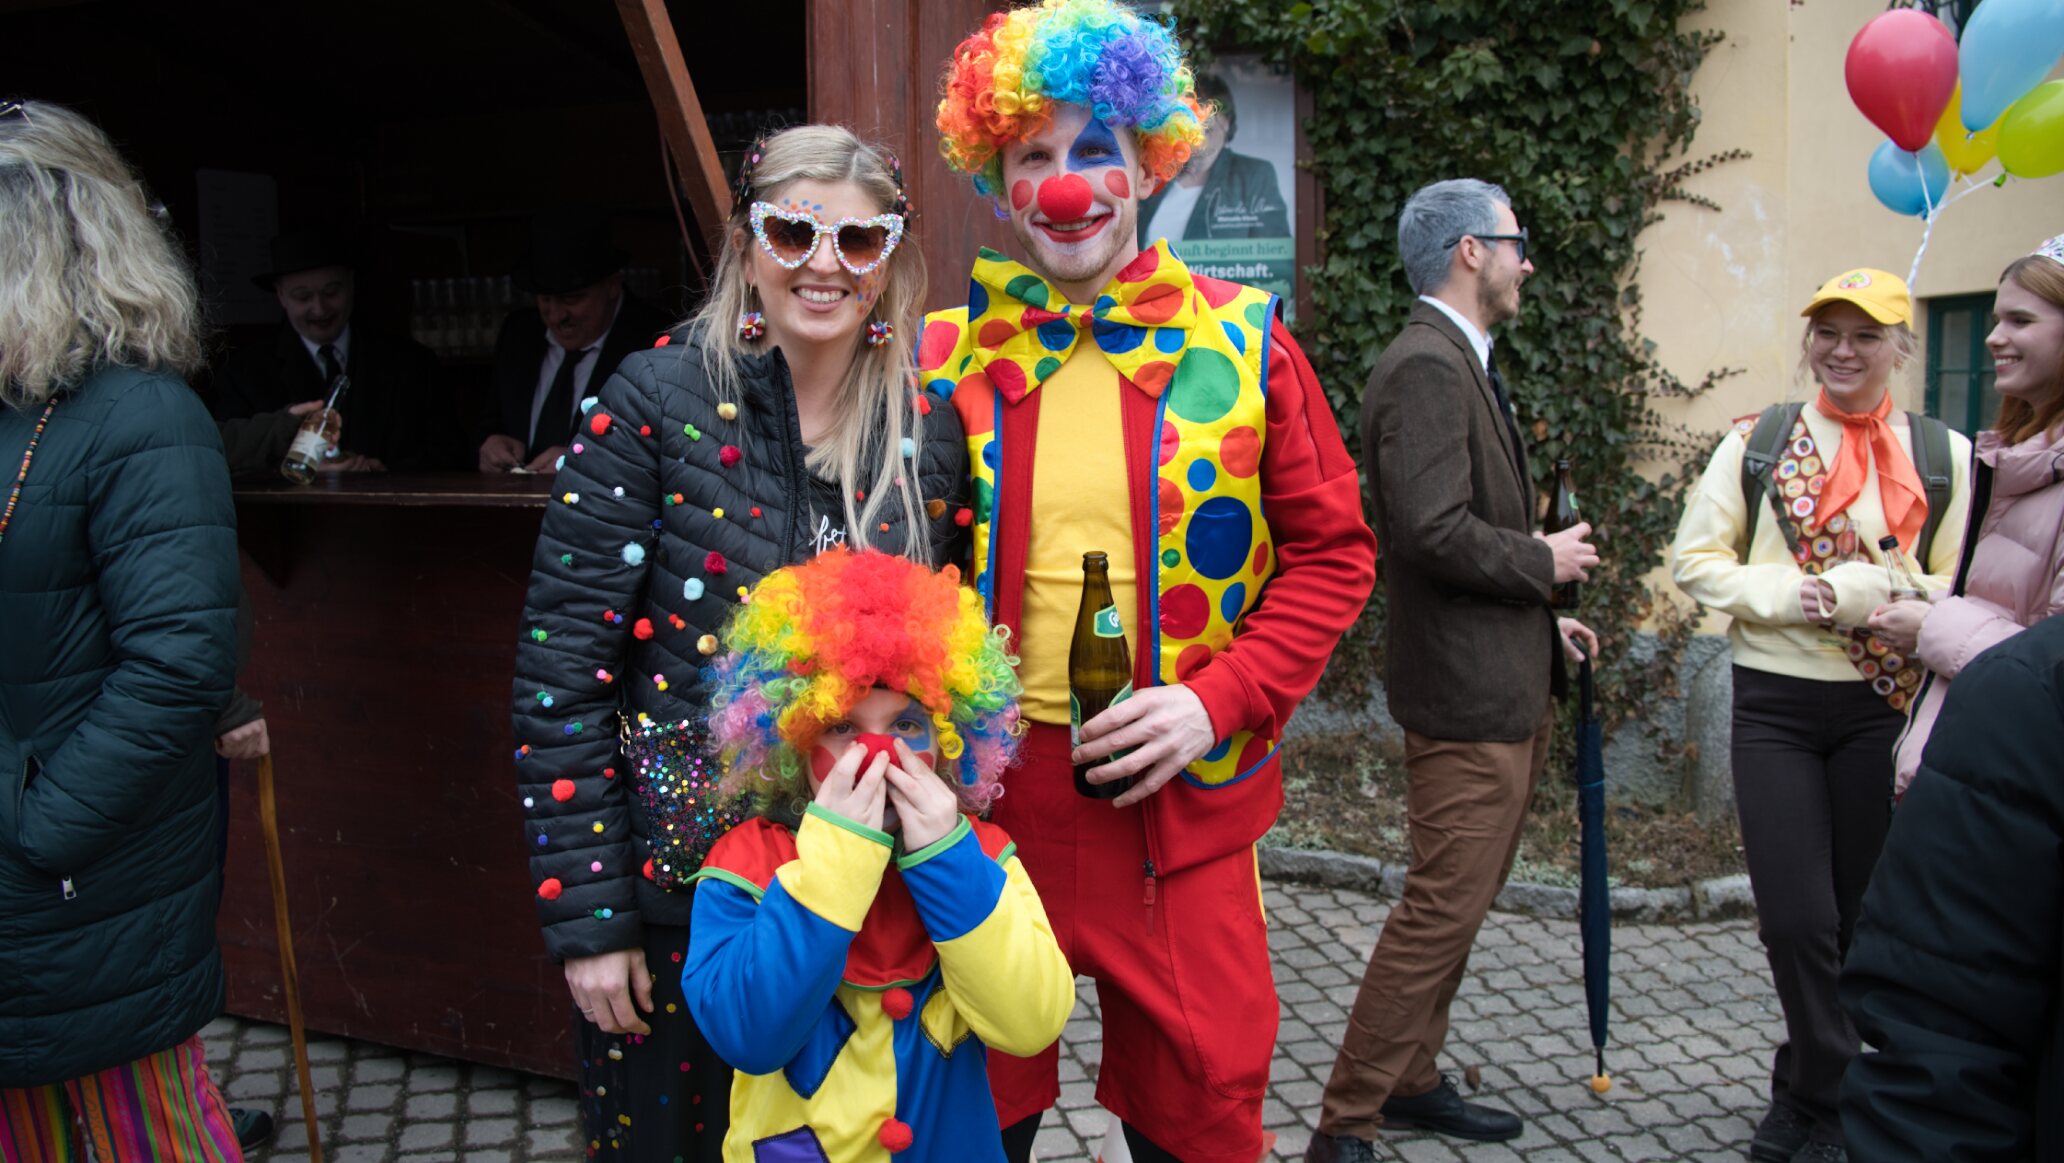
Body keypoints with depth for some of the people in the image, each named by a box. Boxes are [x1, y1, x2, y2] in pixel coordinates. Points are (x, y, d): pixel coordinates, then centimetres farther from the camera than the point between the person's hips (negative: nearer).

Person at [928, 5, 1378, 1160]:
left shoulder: (1242, 343, -1)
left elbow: (1333, 553, 1)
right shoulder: (946, 356, 2)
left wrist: (1217, 701, -11)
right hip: (987, 793, 1)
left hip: (1181, 797, -1)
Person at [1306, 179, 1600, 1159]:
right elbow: (1433, 530, -27)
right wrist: (1543, 562, -13)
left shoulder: (1460, 363, 17)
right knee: (1443, 906, -5)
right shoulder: (1426, 368, -17)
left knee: (1456, 902, 18)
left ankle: (1411, 1080, 32)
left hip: (1503, 682, 11)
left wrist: (1541, 619, 16)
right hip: (1466, 688, -11)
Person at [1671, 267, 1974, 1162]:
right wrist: (1782, 593, -14)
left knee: (1861, 914, 10)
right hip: (1775, 706, 0)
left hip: (1885, 710, 1)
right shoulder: (1756, 442, 3)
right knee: (1794, 915, -2)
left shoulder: (1944, 457, 3)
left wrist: (1870, 593, -14)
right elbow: (1696, 561, 0)